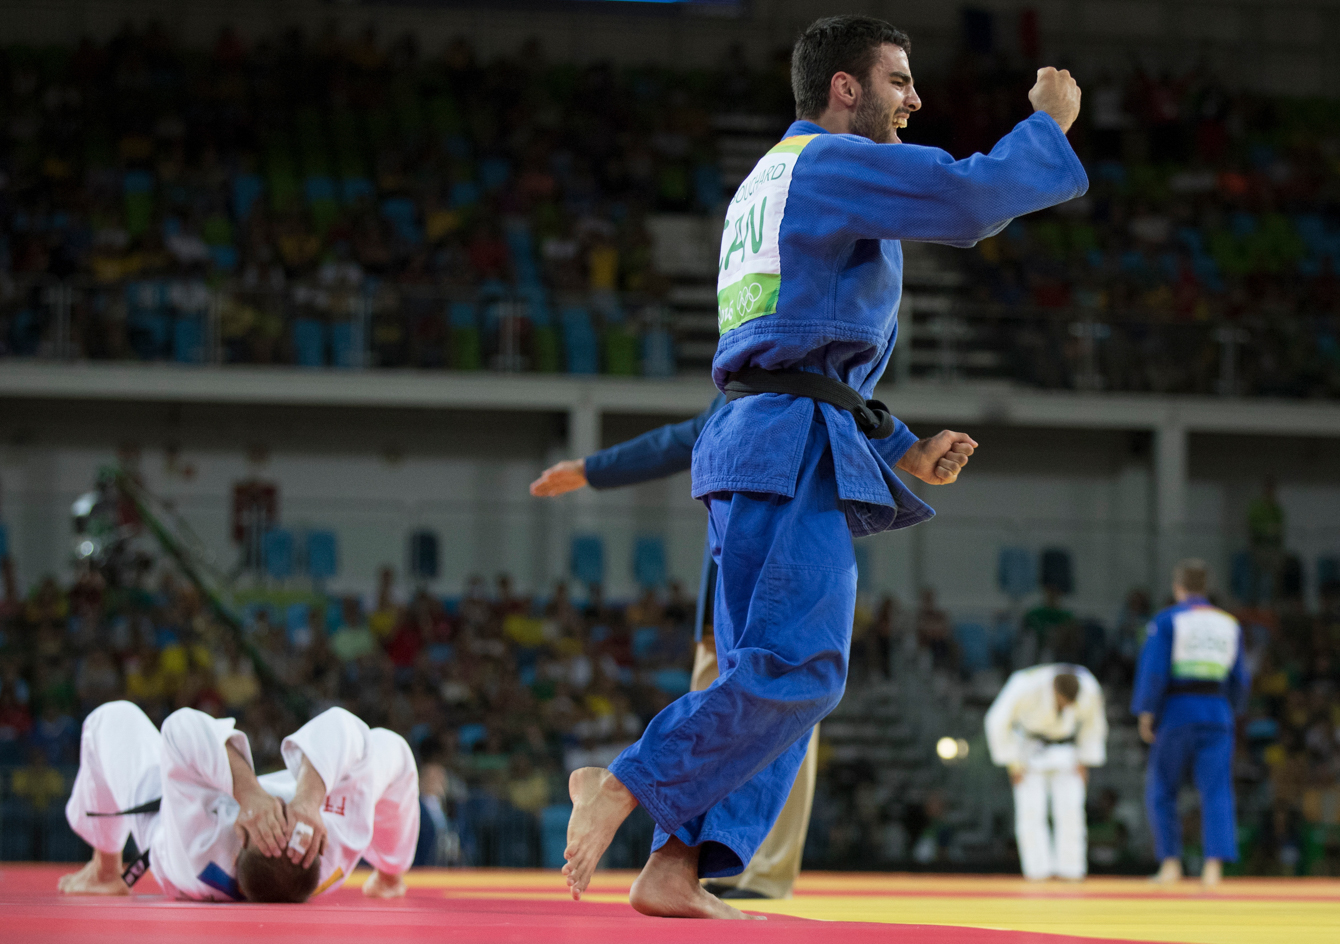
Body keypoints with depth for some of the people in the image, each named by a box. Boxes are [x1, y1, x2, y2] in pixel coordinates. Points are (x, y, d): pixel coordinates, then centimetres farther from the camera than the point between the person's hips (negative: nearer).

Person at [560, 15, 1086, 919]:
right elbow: (971, 197, -16)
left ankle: (675, 871, 0)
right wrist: (1048, 124, 1)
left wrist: (903, 450, 24)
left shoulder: (769, 183, 28)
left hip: (757, 446, 10)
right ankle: (623, 788, -17)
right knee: (796, 668, -17)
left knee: (773, 682, 6)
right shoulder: (829, 161, -3)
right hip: (795, 449, -10)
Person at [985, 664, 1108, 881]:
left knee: (1070, 809, -11)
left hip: (1065, 748, 2)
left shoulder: (1090, 690, -27)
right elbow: (998, 722, -19)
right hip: (1031, 747, -1)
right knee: (1031, 810, -14)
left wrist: (1084, 763, -2)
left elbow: (1093, 724, -3)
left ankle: (1070, 869, -6)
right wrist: (1013, 764, -15)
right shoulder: (1025, 687, -34)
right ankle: (1038, 869, -11)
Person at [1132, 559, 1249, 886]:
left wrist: (1145, 712, -5)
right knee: (1216, 793, -3)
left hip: (1176, 712, -3)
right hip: (1217, 717, 3)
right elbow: (1239, 679, 13)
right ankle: (1215, 864, -18)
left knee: (1162, 791, 10)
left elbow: (1153, 670, -11)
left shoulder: (1166, 621, -3)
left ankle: (1170, 863, 7)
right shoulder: (1229, 624, 11)